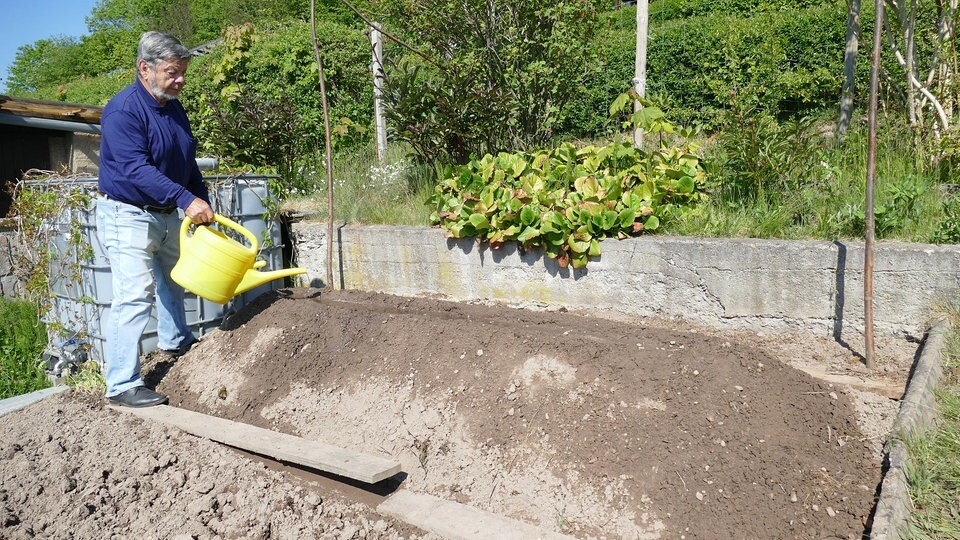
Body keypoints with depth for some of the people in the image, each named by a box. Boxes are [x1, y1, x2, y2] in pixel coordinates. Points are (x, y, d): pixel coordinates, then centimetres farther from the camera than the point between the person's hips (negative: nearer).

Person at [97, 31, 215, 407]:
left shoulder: (174, 108, 7)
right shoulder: (123, 110, -20)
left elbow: (188, 163, 15)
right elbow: (136, 169, -30)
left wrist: (204, 203, 13)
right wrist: (186, 199, -38)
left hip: (166, 214, 9)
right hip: (128, 215, -9)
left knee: (172, 277, 23)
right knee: (134, 293, -14)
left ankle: (175, 340, 45)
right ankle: (122, 385, -9)